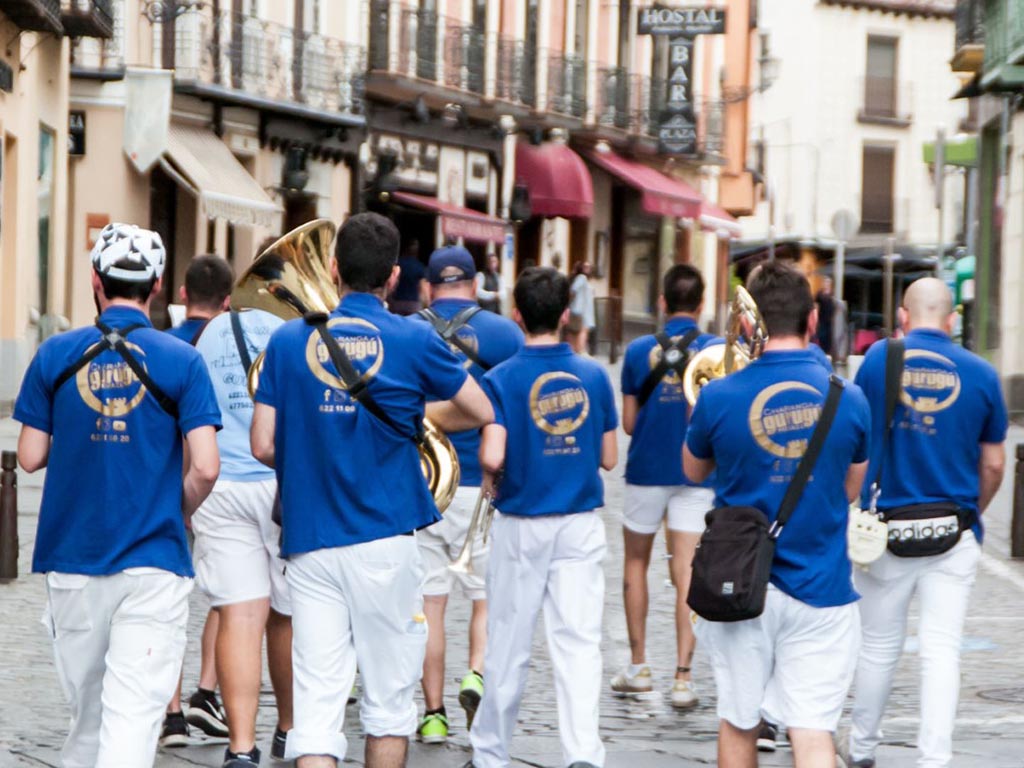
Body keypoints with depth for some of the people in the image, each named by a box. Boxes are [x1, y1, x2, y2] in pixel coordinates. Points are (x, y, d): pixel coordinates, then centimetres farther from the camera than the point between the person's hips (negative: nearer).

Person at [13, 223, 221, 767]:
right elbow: (204, 468, -11)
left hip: (72, 561, 3)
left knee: (86, 709, 16)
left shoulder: (56, 354, 0)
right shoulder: (181, 361, -5)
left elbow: (30, 457, 2)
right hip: (153, 562, -3)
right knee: (133, 712, -6)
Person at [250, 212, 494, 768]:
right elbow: (481, 413, 7)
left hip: (308, 540, 2)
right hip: (385, 539, -1)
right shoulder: (413, 340, -2)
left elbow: (263, 445, 1)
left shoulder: (289, 341, 3)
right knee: (388, 696, 11)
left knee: (315, 703, -2)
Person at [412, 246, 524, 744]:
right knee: (488, 594, 12)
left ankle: (433, 713, 7)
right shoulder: (501, 332, -4)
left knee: (428, 601, 6)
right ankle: (477, 674, -12)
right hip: (480, 484, -1)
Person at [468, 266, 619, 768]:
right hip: (581, 525, 1)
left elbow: (492, 457, -19)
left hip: (521, 525, -1)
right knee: (579, 641, -2)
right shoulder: (593, 377, 0)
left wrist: (492, 476, 3)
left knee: (508, 647, 9)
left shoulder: (502, 380, -10)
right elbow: (608, 458, 5)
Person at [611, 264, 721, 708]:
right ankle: (683, 676, -8)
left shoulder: (639, 351, -2)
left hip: (647, 469, 1)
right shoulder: (716, 350, -5)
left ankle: (638, 667, 19)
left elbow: (628, 422, 1)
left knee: (635, 562, 19)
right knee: (686, 573, -1)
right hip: (695, 473, -1)